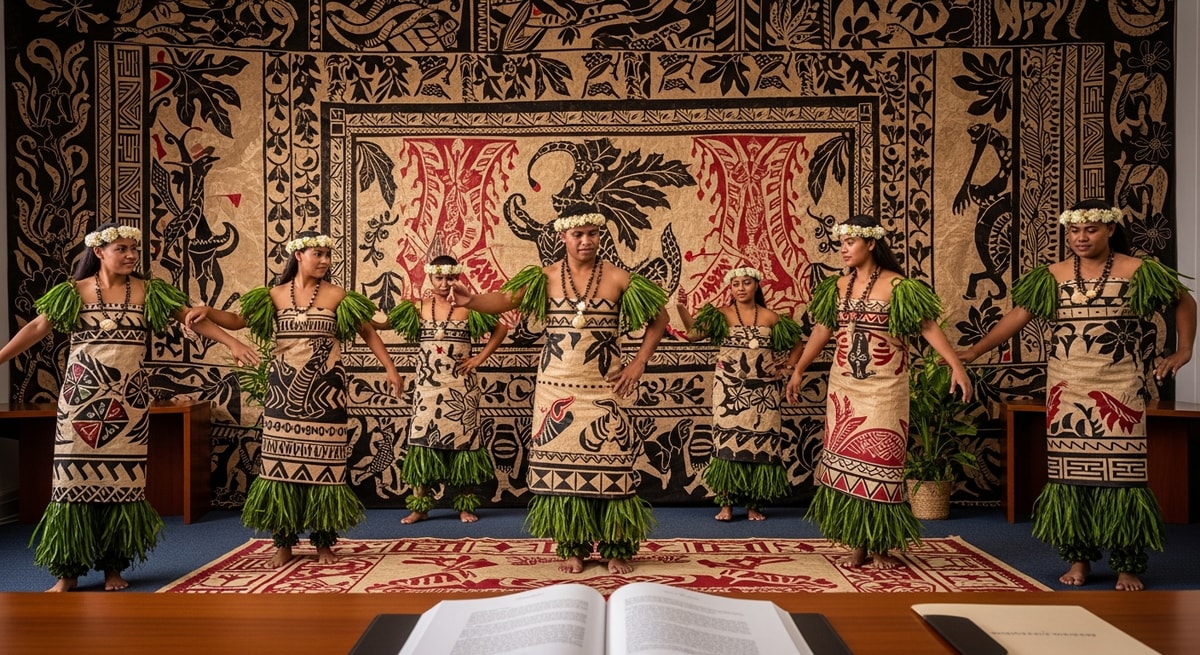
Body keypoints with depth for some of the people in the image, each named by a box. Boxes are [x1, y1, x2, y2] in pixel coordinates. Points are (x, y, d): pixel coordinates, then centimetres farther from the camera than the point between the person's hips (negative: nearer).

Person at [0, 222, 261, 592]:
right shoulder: (75, 291, 3)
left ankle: (114, 566, 14)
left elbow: (193, 318, 0)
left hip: (128, 400, 1)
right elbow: (37, 328, 0)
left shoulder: (149, 292, 4)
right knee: (75, 477, 0)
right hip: (81, 398, -1)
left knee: (123, 479, 3)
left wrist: (231, 342, -10)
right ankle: (68, 571, 8)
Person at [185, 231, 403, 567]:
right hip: (284, 391, 2)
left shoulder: (336, 295, 0)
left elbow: (368, 331, 3)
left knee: (323, 463, 0)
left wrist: (390, 367, -3)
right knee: (282, 463, 3)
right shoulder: (274, 296, 5)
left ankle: (324, 542, 12)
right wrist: (207, 311, -12)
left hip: (323, 391, -1)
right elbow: (238, 319, 7)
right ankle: (283, 542, 13)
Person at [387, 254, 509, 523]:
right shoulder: (419, 307, 5)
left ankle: (466, 505, 11)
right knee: (423, 440, 0)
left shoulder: (467, 307, 0)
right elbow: (386, 321, 2)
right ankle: (419, 506, 8)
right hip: (428, 385, 1)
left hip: (460, 386, -1)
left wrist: (480, 358, 0)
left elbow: (501, 329, 5)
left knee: (463, 439, 2)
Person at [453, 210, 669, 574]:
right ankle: (572, 548, 18)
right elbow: (505, 299, -11)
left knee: (609, 467, 0)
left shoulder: (617, 278, -1)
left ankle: (616, 549, 13)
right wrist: (470, 301, -31)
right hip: (557, 389, 1)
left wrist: (638, 364, -2)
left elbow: (659, 317, 4)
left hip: (602, 390, -1)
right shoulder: (546, 277, 1)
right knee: (562, 466, 6)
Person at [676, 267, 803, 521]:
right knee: (727, 440, -4)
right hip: (730, 389, -1)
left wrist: (786, 367, 0)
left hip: (762, 390, 2)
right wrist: (681, 308, -21)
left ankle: (753, 504, 12)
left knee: (760, 441, 3)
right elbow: (693, 334, -10)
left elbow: (797, 343, 14)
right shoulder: (722, 315, 2)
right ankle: (726, 503, 2)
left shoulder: (770, 317, 6)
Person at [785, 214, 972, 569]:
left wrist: (956, 366, -19)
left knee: (878, 460, -2)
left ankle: (880, 545, 10)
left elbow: (928, 327, -11)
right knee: (844, 458, 4)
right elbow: (821, 330, 15)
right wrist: (798, 370, 17)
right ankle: (858, 544, 13)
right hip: (844, 385, 5)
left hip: (883, 387, -5)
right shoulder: (838, 286, 8)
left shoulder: (896, 286, -8)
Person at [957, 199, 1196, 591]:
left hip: (1118, 387, -2)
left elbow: (1185, 301, 13)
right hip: (1067, 388, 2)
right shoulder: (1053, 277, 6)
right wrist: (974, 351, -6)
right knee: (1069, 472, 4)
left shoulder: (1137, 272, 1)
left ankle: (1127, 566, 8)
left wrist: (1183, 351, 5)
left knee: (1120, 472, -2)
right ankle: (1078, 558, 15)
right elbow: (1017, 316, 2)